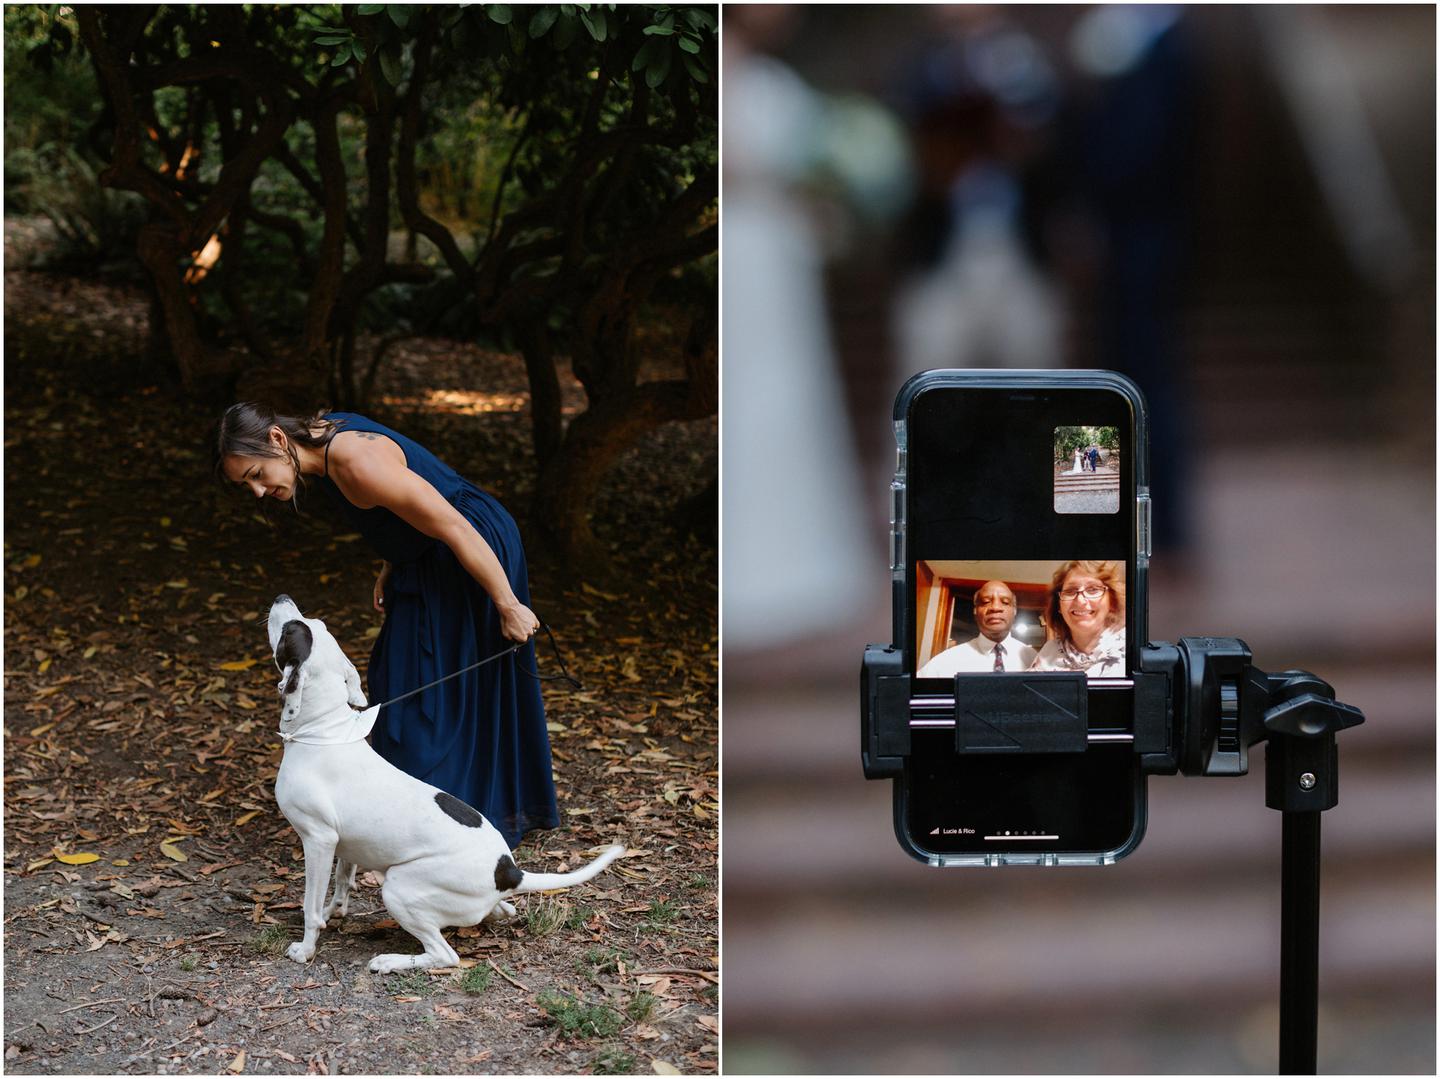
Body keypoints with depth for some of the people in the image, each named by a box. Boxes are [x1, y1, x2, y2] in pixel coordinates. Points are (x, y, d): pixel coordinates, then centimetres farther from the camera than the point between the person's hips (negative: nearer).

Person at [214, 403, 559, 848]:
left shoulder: (356, 463, -30)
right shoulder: (321, 435, 0)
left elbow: (455, 528, -28)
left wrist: (509, 607, -24)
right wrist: (389, 568, 10)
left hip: (473, 560, -10)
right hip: (428, 563, 10)